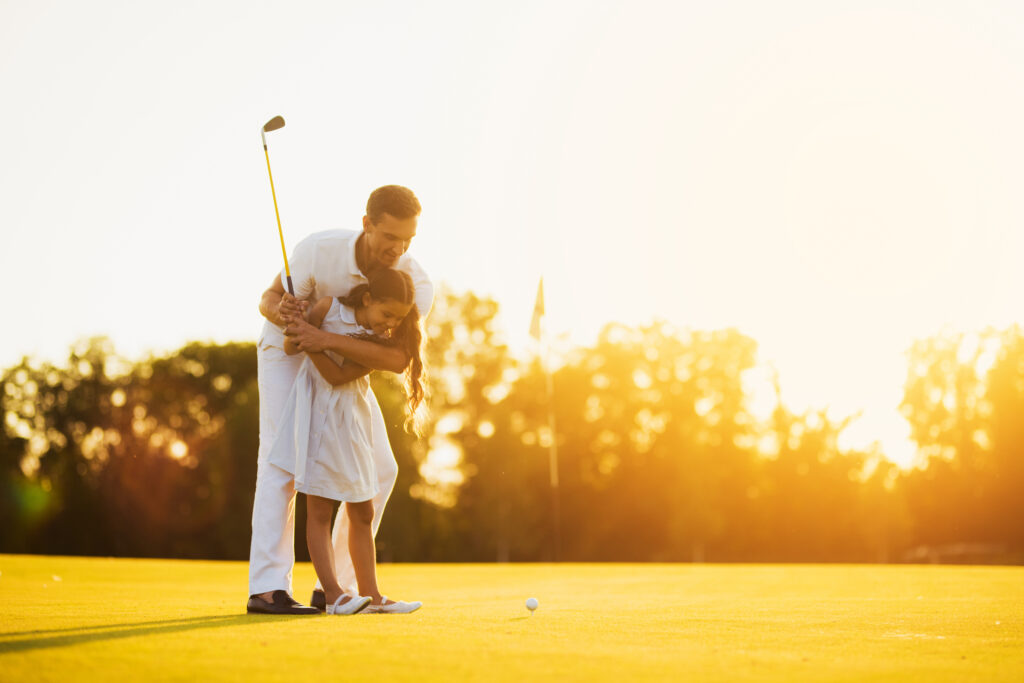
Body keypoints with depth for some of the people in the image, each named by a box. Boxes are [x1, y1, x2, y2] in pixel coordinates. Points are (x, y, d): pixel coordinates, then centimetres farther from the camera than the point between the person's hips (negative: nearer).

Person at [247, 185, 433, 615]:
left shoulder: (416, 284, -27)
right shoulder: (319, 250, -33)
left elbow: (399, 358, -38)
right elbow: (269, 299, -19)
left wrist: (328, 339, -48)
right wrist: (282, 310, -44)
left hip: (345, 368, 4)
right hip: (287, 352, -4)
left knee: (378, 469, -3)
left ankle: (338, 587, 4)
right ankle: (267, 589, -23)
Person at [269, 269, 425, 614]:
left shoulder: (383, 339, -7)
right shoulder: (329, 308, -13)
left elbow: (340, 376, -16)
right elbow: (290, 348, -6)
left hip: (351, 417, 5)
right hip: (317, 412, -5)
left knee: (362, 513, 7)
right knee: (319, 510, -8)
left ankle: (370, 594, 12)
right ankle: (333, 594, -11)